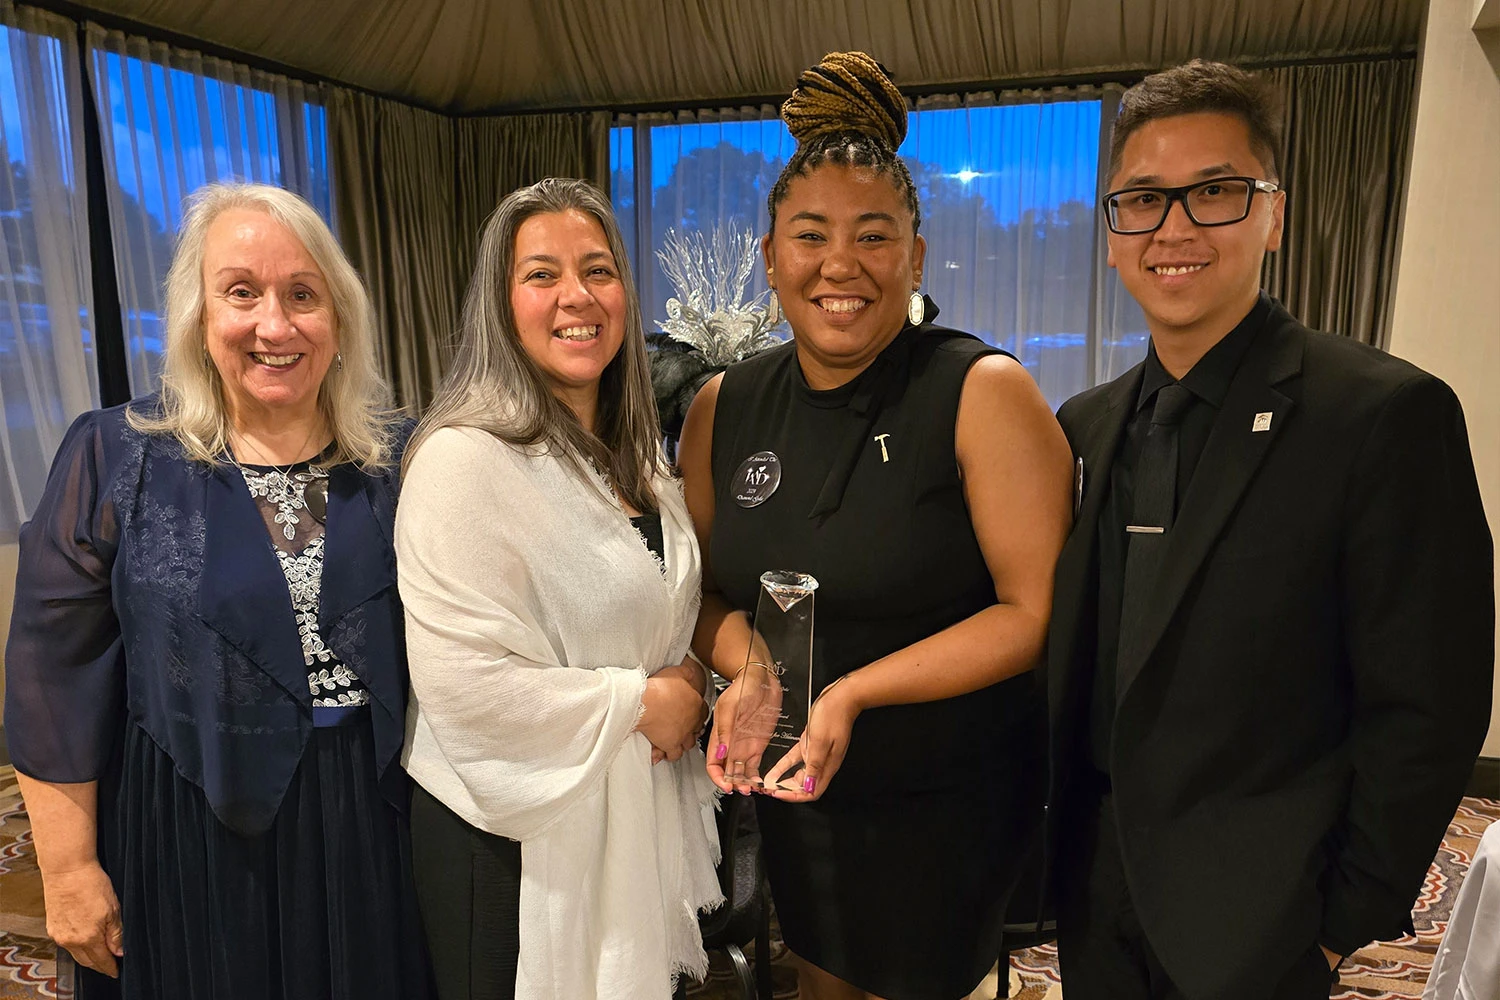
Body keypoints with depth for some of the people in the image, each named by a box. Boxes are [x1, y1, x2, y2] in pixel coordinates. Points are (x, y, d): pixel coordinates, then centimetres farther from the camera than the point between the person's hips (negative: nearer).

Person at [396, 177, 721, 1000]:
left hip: (643, 805, 7)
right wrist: (636, 705, -17)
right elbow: (462, 683, -26)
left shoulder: (631, 448, 6)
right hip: (520, 832, -7)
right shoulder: (464, 458, -21)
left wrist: (688, 685, 0)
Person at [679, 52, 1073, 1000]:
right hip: (795, 793, 4)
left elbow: (1036, 610, -18)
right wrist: (748, 669, -16)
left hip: (949, 802, -4)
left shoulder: (983, 393, -17)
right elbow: (708, 585, 5)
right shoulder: (725, 408, -4)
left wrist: (854, 691, -24)